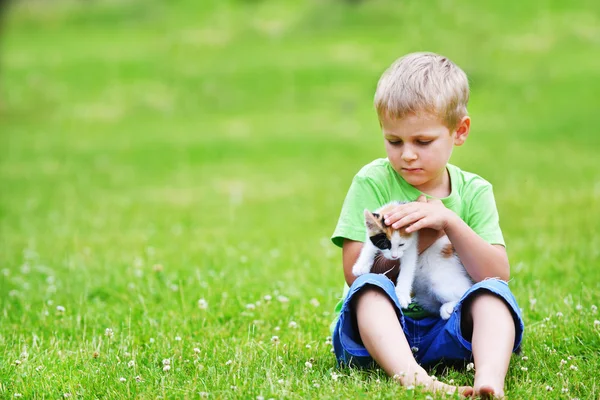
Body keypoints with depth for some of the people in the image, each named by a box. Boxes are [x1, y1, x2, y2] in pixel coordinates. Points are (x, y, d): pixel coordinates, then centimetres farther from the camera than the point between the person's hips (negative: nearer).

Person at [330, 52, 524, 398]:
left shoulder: (474, 191, 6)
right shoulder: (371, 183, 1)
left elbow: (498, 274, -7)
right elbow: (355, 272, -7)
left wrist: (449, 221, -18)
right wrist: (412, 244, -18)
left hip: (449, 332, 1)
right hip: (381, 328, -1)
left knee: (493, 292, -23)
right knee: (369, 288, -31)